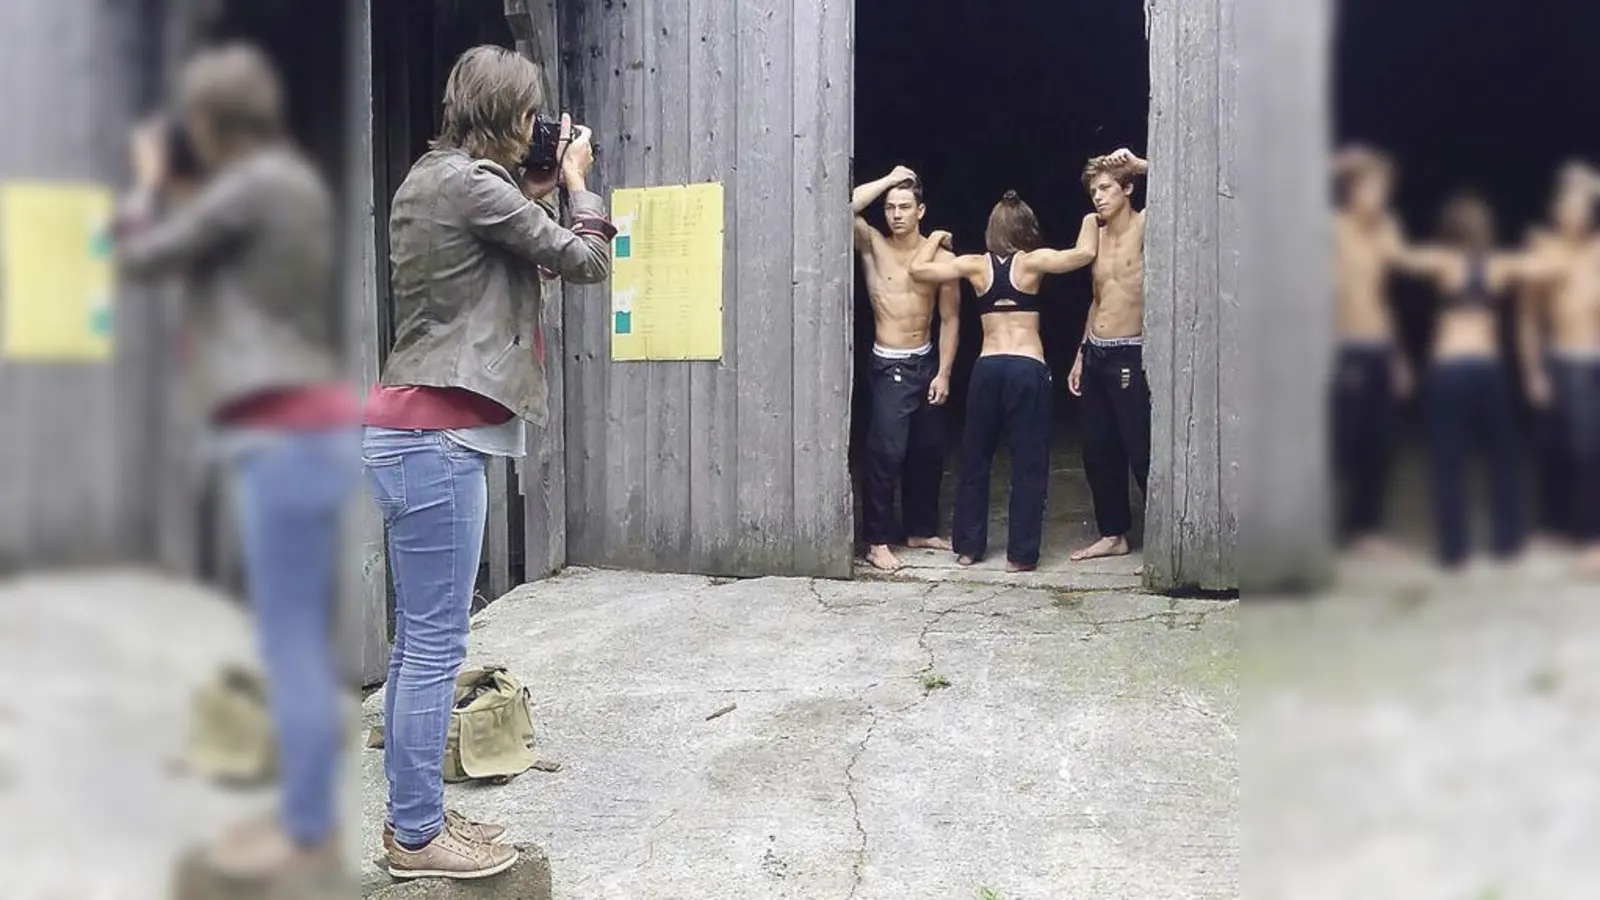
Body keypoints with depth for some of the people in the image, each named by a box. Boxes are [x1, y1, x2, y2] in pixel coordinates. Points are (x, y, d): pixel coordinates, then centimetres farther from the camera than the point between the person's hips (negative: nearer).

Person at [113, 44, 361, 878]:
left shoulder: (252, 185, -12)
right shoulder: (292, 181, 16)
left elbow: (138, 258, -4)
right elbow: (218, 266, 26)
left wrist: (150, 179, 12)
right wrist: (183, 191, 18)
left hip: (289, 435, -10)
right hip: (306, 430, 10)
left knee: (289, 640, -5)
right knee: (303, 636, 14)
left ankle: (309, 833, 3)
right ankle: (308, 811, 22)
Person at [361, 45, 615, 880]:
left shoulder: (428, 178, 16)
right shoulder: (471, 183, -13)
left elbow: (500, 243, 29)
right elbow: (588, 261, -6)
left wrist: (534, 191, 18)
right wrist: (575, 179, 9)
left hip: (406, 428, 11)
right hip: (434, 436, -11)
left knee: (417, 641, 14)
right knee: (434, 646, -3)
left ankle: (414, 816, 23)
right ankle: (416, 836, 6)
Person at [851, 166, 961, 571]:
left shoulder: (941, 258, -1)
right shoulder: (872, 246, -4)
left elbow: (950, 318, 2)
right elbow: (844, 208, -22)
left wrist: (943, 373, -3)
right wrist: (888, 180, -14)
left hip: (926, 362, 4)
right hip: (889, 367, -4)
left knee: (929, 451, 13)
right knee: (887, 451, -9)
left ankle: (920, 529, 28)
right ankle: (878, 541, -1)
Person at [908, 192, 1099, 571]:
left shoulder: (976, 265, 5)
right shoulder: (1031, 262, -3)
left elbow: (918, 269, 7)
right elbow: (1084, 253, -10)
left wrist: (935, 238, 25)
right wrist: (1090, 219, 9)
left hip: (987, 368, 3)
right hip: (1028, 369, -3)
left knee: (975, 458, 14)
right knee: (1028, 463, 3)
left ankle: (968, 546, 18)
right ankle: (1021, 554, 4)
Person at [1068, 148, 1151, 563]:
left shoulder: (1144, 225, -6)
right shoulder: (1097, 235, 14)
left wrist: (1140, 165, -24)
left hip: (1128, 357, -7)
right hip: (1095, 355, 7)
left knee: (1142, 454, -7)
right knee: (1098, 451, 11)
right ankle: (1113, 534, 23)